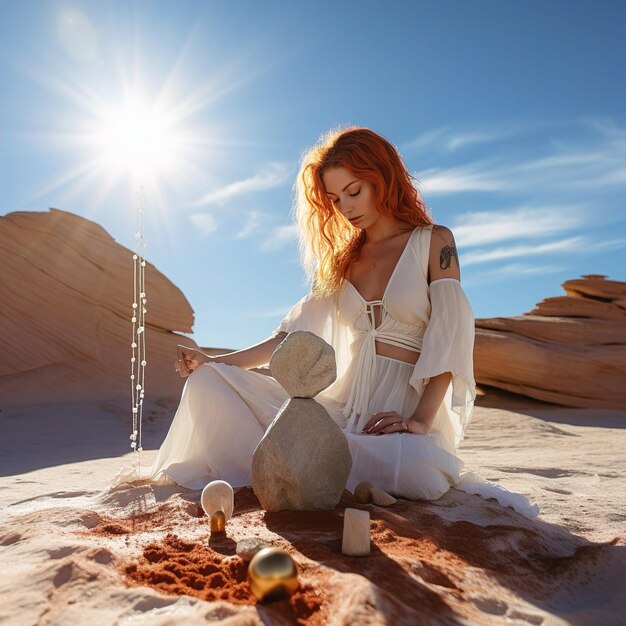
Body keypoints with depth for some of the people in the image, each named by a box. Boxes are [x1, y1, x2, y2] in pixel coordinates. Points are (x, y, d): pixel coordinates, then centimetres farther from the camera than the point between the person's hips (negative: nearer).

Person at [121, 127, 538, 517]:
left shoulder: (434, 242, 2)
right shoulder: (341, 258, 16)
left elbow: (448, 340, -7)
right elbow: (294, 337, 11)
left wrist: (421, 419, -21)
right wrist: (217, 362, 0)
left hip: (404, 407, -3)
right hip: (344, 401, 4)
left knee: (409, 471, -40)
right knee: (210, 383, -10)